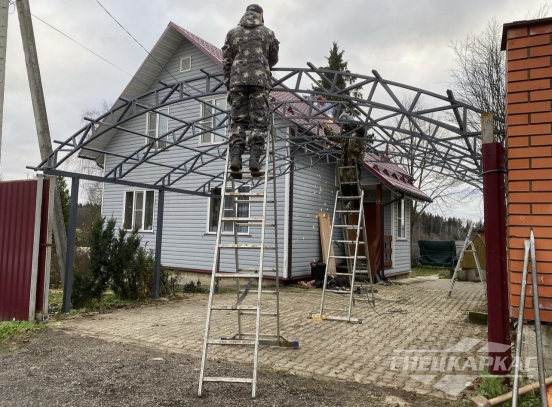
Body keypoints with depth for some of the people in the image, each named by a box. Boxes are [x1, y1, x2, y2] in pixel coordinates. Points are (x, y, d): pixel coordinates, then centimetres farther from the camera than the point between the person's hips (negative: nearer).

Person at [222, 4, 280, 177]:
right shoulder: (267, 33, 16)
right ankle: (254, 158, -15)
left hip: (237, 80, 1)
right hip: (260, 80, -1)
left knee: (238, 120, 1)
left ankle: (235, 156, -13)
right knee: (258, 121, -4)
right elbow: (273, 59, 26)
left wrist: (228, 86, 17)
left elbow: (226, 62, 13)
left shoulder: (232, 32, 17)